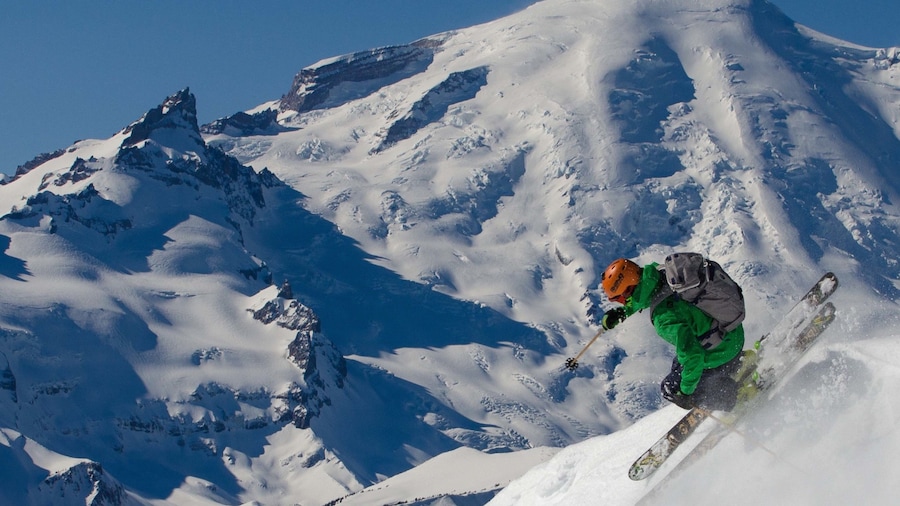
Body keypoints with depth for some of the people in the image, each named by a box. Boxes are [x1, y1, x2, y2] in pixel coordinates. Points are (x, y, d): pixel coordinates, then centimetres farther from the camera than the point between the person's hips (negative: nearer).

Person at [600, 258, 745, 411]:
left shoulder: (665, 318, -37)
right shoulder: (659, 272, -13)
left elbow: (692, 356, -33)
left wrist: (685, 392, -19)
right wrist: (623, 311, 8)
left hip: (721, 353, -8)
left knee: (671, 388, 8)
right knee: (679, 366, 29)